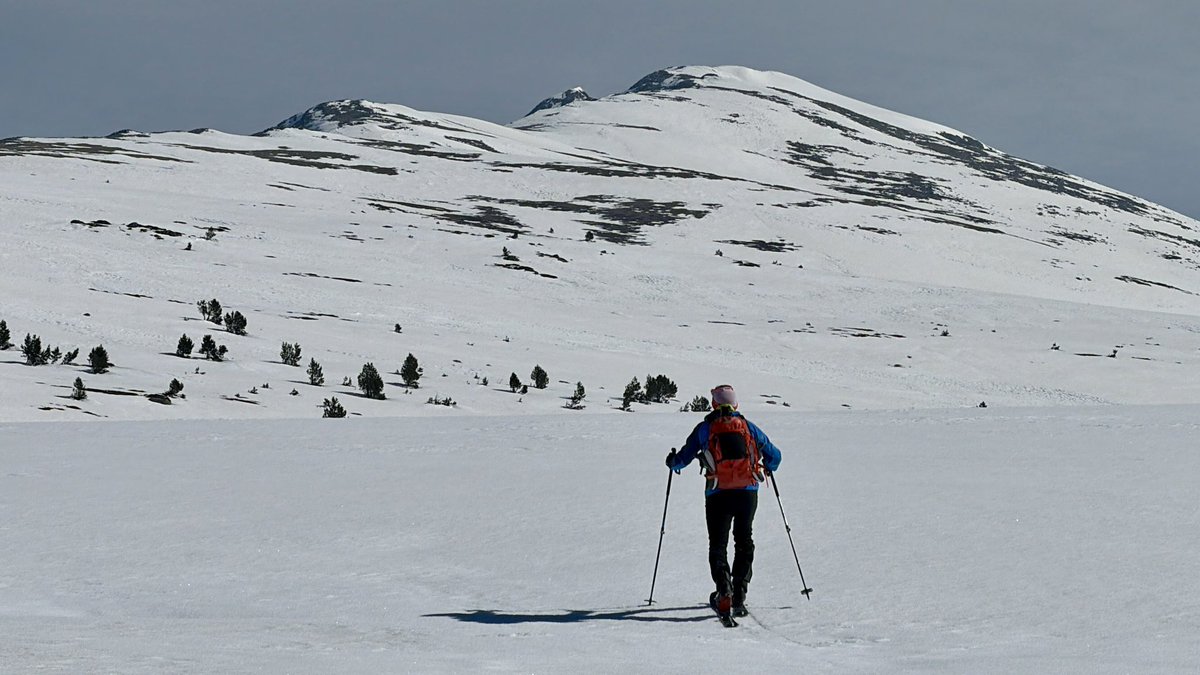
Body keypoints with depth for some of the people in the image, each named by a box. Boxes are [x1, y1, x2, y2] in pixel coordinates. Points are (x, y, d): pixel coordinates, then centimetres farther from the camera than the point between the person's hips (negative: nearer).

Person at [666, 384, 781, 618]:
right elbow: (774, 455, 16)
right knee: (744, 542, 14)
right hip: (748, 493, 2)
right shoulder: (748, 427, 10)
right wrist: (768, 467, 39)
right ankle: (740, 595, 4)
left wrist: (672, 463, 29)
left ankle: (724, 588, -17)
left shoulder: (705, 428, 3)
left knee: (718, 544, 6)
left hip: (718, 493, -2)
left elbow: (684, 456, 6)